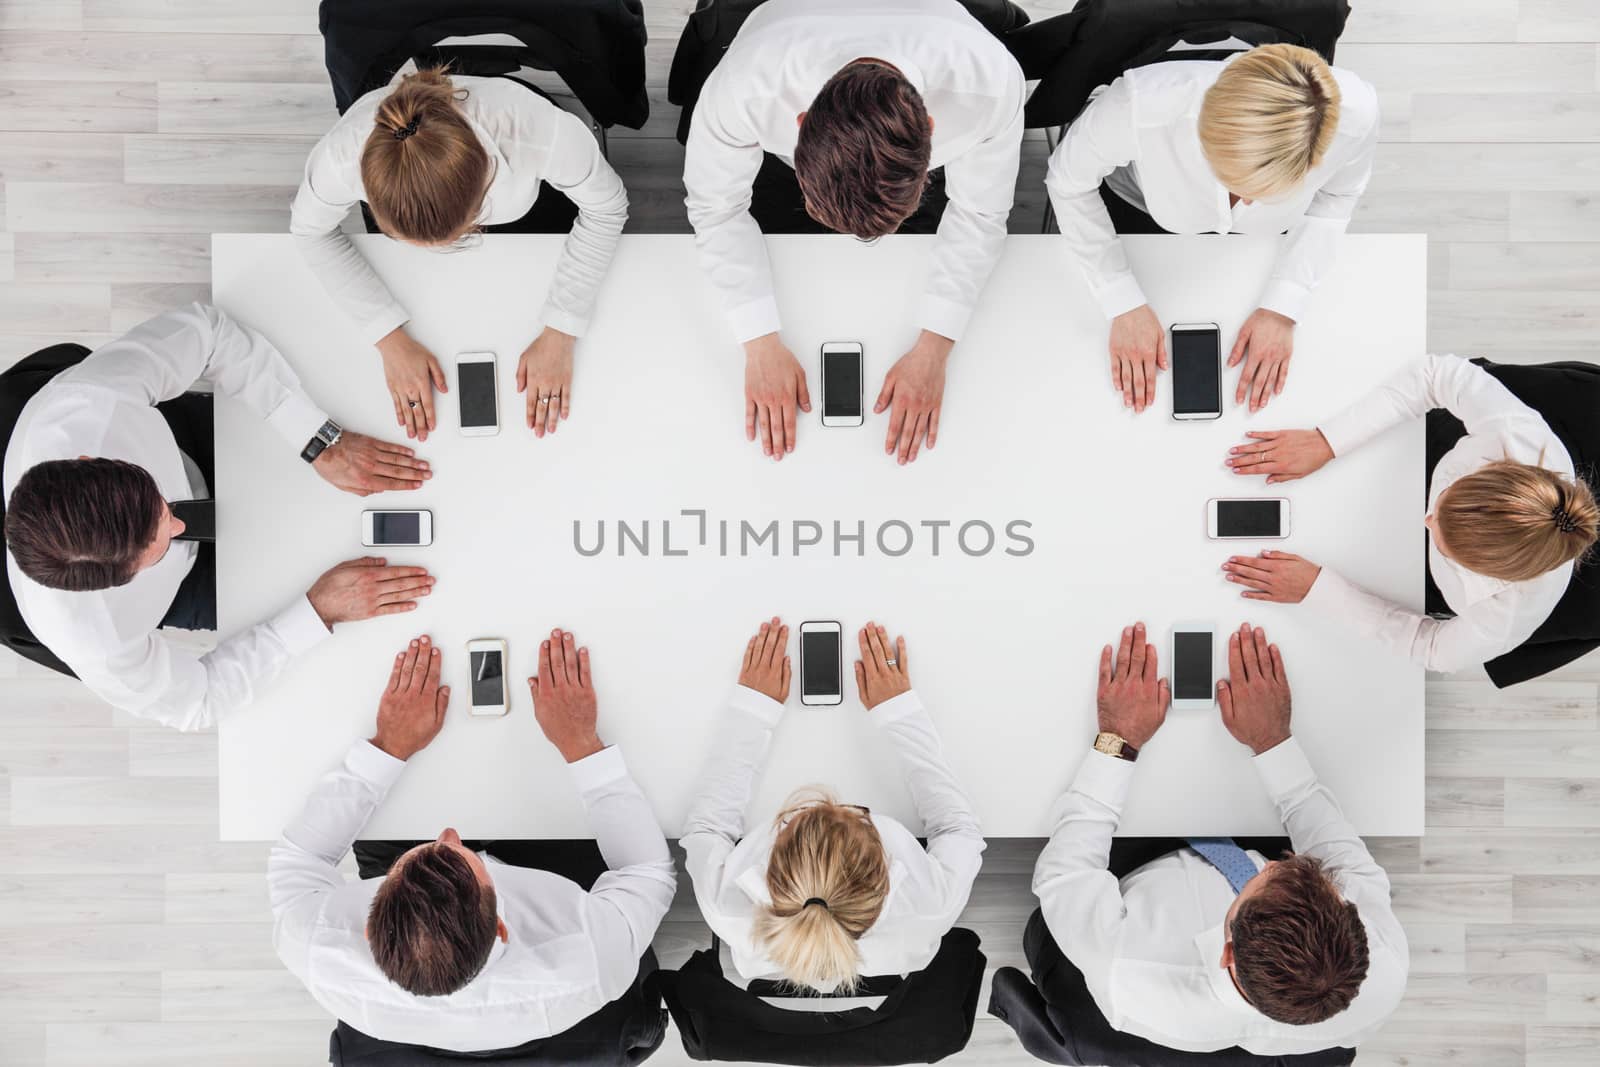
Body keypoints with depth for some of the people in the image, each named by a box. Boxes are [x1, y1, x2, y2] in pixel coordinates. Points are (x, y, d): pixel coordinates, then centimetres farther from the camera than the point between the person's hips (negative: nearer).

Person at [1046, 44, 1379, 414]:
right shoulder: (1140, 107, -48)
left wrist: (1284, 306, -22)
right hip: (1136, 200, -1)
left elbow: (1336, 193, -16)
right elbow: (1068, 180, -26)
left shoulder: (1354, 113, -41)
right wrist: (1125, 303, -27)